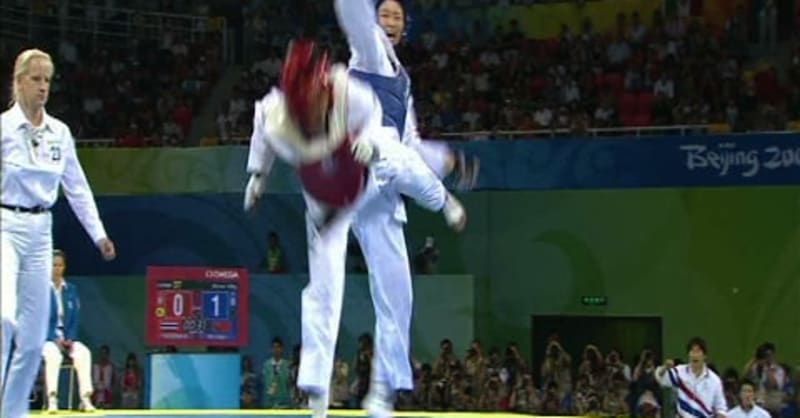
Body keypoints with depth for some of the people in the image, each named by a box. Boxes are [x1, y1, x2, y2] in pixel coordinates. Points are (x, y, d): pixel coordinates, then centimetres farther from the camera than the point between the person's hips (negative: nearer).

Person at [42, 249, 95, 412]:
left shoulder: (71, 290, 13)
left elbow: (75, 318, 10)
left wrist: (70, 338, -8)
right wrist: (55, 339, -18)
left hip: (68, 337, 3)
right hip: (47, 337, -3)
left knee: (83, 352, -28)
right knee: (53, 354, -37)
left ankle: (85, 399, -31)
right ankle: (52, 399, -39)